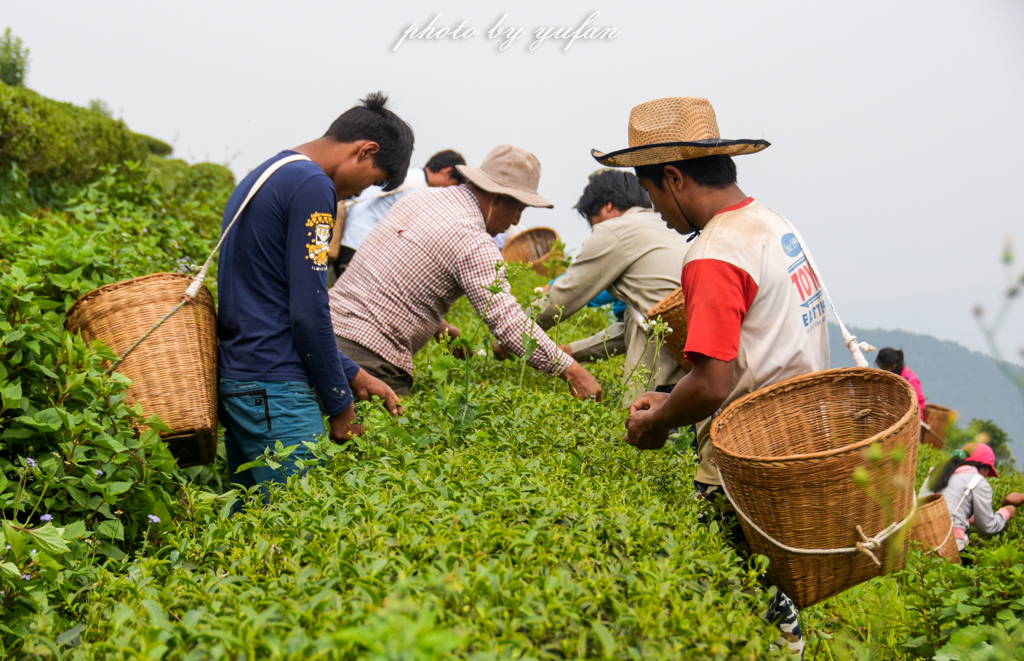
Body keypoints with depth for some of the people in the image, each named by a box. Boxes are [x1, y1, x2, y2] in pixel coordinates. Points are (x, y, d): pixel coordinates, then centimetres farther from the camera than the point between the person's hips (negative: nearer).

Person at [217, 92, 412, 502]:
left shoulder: (261, 177, 18)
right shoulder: (312, 186, -13)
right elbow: (308, 311, -17)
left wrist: (352, 375, 20)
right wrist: (339, 403, -4)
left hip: (233, 378, 10)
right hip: (274, 390, -10)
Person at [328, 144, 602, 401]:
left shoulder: (421, 198, 13)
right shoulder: (474, 243, -14)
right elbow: (508, 321, -20)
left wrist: (435, 322, 28)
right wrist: (571, 371, -17)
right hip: (369, 357, -9)